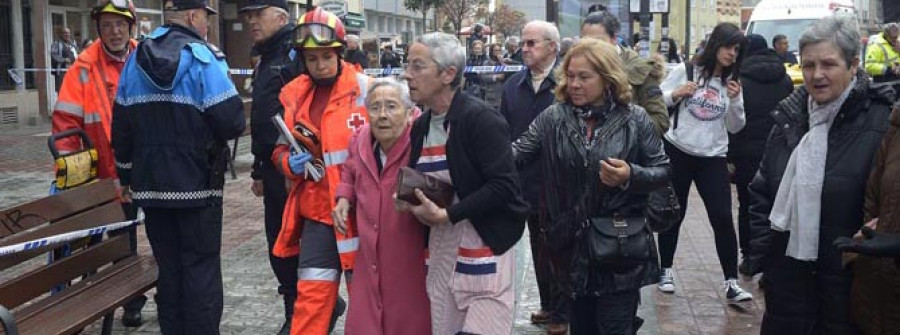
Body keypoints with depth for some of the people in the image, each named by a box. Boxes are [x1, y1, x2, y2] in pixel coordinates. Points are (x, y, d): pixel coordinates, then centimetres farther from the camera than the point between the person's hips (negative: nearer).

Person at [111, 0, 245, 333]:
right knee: (201, 268, 3)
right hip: (198, 183, -5)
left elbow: (121, 126, 12)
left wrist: (126, 176, 20)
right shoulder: (203, 57, -12)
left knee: (168, 268, 14)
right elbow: (232, 122, -18)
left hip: (151, 184, 6)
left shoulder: (136, 59, 8)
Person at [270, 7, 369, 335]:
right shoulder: (295, 95, 4)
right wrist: (289, 162, -8)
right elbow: (281, 148, 14)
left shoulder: (363, 88, -9)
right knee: (311, 296, 4)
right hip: (317, 209, 3)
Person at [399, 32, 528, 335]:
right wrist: (411, 202, 0)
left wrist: (446, 214, -20)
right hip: (440, 248, 7)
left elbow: (504, 186, -20)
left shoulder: (481, 119, -15)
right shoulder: (420, 127, 10)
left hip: (484, 248, -7)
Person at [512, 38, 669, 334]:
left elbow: (663, 170, -1)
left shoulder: (635, 119, -5)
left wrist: (631, 176, -20)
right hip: (573, 244, 3)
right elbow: (517, 151, -8)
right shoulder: (553, 117, -1)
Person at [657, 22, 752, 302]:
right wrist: (676, 94, -18)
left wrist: (735, 101, -10)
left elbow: (735, 128, 6)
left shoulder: (733, 82, 7)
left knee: (723, 218, -7)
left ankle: (731, 283, -2)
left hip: (713, 158, 2)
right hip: (677, 152, -2)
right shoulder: (685, 71, -2)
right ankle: (666, 270, 26)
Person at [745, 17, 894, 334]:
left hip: (846, 281, -4)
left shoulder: (881, 122, -11)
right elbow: (761, 192, 12)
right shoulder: (789, 116, 5)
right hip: (787, 272, 4)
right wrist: (760, 255, 6)